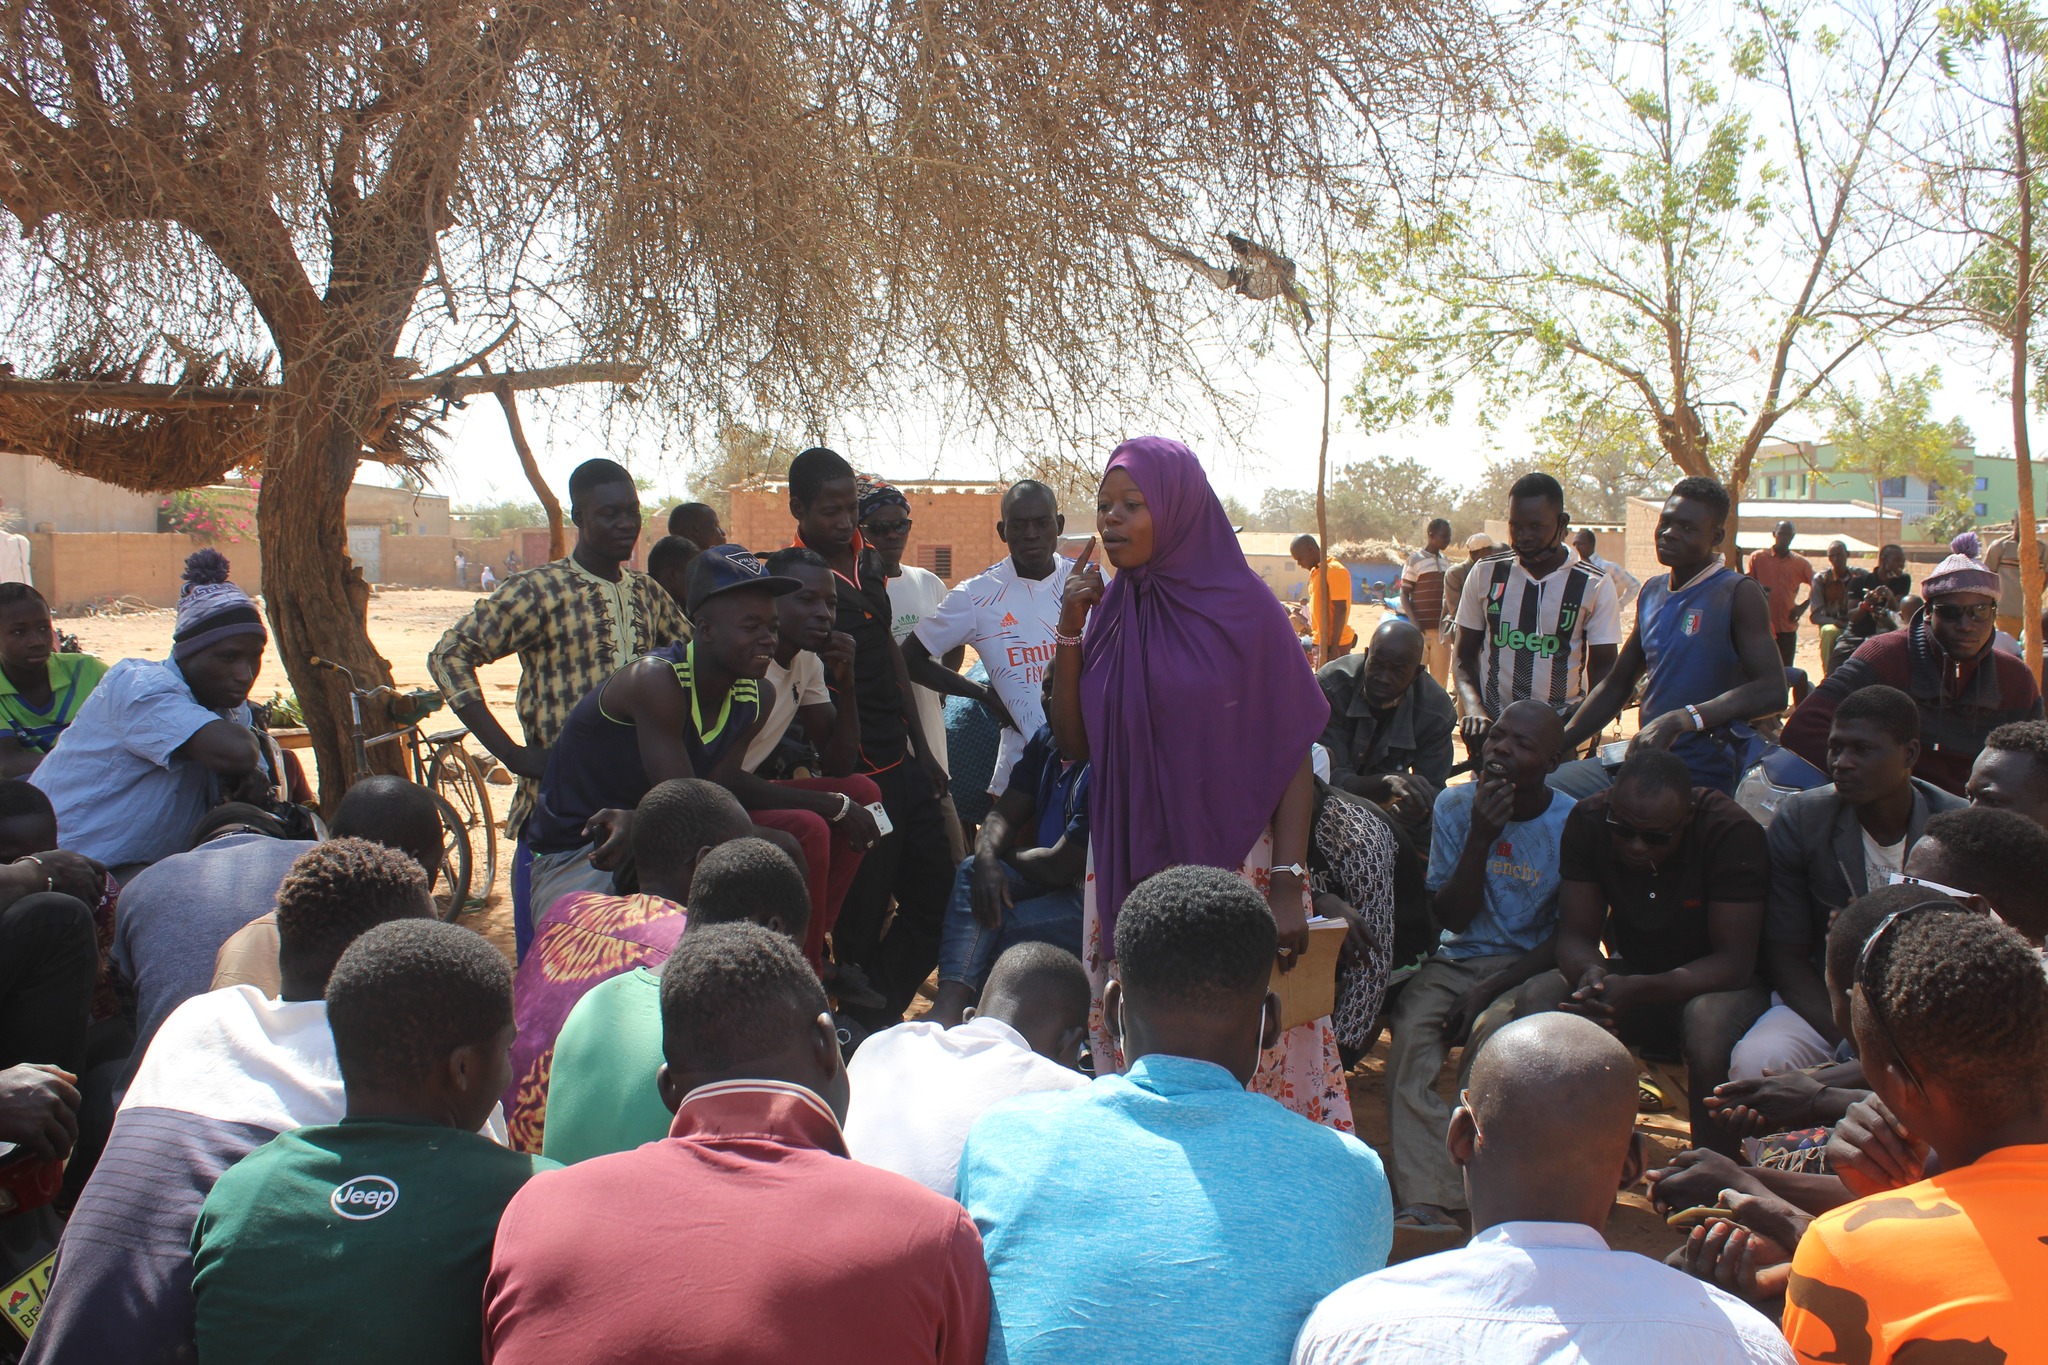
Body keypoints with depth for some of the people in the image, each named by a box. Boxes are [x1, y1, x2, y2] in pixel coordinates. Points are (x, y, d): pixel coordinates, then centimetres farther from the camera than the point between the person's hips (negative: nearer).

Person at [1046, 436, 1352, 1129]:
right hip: (1129, 865, 4)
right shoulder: (1109, 610, 7)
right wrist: (1071, 629, -5)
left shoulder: (1244, 608, -6)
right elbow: (1074, 744, 4)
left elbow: (1292, 753, -6)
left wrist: (1289, 884, -13)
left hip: (1233, 859, -4)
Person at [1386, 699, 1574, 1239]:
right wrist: (1481, 836, -18)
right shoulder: (1455, 805, 0)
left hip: (1530, 966, -2)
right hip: (1457, 958, 2)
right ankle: (1427, 1199, -30)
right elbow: (1452, 918, -4)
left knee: (1491, 1031, -33)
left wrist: (1491, 989, -17)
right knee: (1409, 1031, -27)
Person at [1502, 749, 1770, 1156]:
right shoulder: (1588, 821, -12)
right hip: (1630, 974, 3)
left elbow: (1734, 961, -24)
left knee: (1711, 1019, -38)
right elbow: (1575, 935, -9)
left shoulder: (1733, 832, -22)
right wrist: (1590, 974, -35)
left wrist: (1635, 991, -38)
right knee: (1536, 999, -24)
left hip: (1710, 982, -3)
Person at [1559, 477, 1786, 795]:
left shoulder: (1738, 594, -7)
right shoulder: (1651, 593, 14)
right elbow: (1616, 685, 21)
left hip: (1704, 777, -7)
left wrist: (1681, 720, -29)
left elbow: (1772, 690, -18)